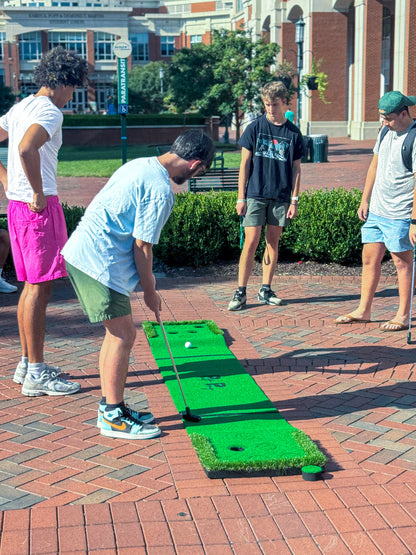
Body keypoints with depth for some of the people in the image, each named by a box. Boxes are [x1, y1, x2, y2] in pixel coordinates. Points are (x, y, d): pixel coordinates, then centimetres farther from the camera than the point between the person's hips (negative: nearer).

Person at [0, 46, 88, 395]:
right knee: (40, 287, -6)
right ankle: (36, 374, -1)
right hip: (39, 206, -10)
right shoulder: (49, 111, -13)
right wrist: (39, 193, -20)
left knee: (31, 285, 15)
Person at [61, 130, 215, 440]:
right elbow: (141, 246, -14)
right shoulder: (161, 190, -17)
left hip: (80, 251, 10)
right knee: (124, 335, -3)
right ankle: (114, 418, 5)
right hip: (99, 262, -10)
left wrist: (146, 279, 23)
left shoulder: (140, 166, 13)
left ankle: (110, 407, 25)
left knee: (118, 332, 16)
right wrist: (150, 292, -1)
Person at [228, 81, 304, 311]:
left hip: (280, 197, 2)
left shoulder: (293, 133, 5)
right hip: (255, 194, -2)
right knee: (251, 242, -5)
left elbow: (296, 169, 8)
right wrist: (241, 197, -3)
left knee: (273, 242, 8)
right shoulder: (254, 128, 0)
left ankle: (265, 290, 18)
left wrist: (294, 200, 3)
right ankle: (241, 292, 1)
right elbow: (245, 164, 1)